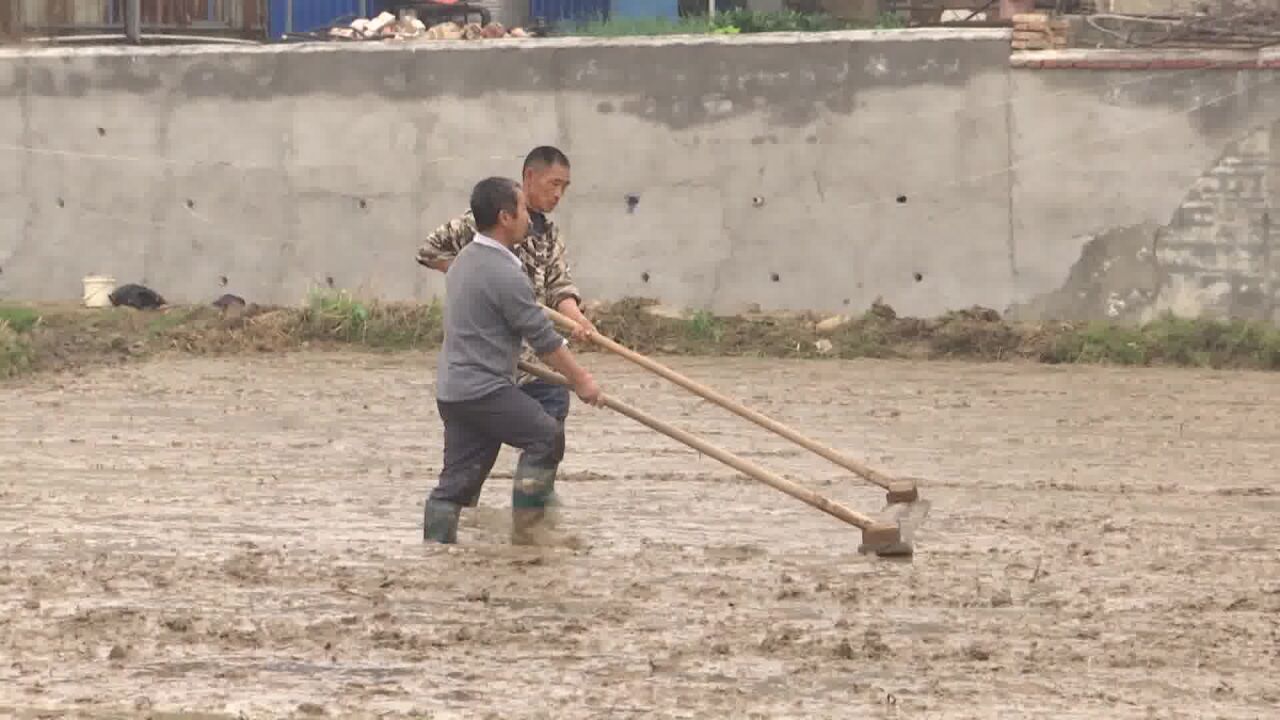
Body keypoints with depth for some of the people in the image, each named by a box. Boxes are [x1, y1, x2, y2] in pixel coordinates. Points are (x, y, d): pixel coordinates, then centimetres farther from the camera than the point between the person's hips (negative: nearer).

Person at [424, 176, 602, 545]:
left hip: (452, 389, 9)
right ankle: (526, 531, -2)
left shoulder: (464, 261, 14)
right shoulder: (505, 274, -17)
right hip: (485, 390, -9)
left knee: (457, 477, 7)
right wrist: (581, 380, -2)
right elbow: (544, 338, -13)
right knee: (546, 435, -2)